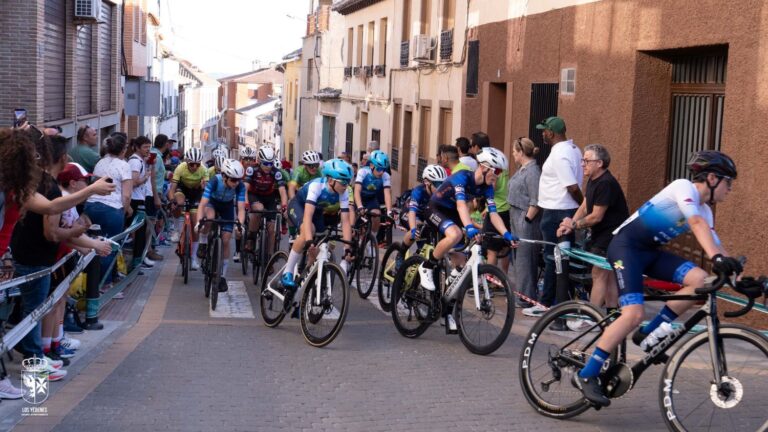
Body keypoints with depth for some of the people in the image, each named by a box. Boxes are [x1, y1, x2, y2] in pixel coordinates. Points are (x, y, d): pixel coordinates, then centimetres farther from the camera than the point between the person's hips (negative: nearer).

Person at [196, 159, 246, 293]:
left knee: (226, 240, -6)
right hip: (212, 203, -1)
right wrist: (200, 221, -53)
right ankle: (203, 244, -12)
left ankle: (222, 276, 6)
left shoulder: (240, 186, -31)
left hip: (227, 207, 1)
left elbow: (241, 208, -34)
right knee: (209, 218, -38)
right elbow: (203, 204, -39)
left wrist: (240, 224, -52)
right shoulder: (214, 181, -36)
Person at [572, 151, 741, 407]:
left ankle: (648, 335, -3)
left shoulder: (705, 211, 13)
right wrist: (717, 258, -42)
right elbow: (697, 224, -29)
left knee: (700, 279, -14)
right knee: (634, 314, -23)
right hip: (626, 245, -8)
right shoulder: (684, 187, -12)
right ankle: (586, 376, -16)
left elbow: (716, 246, 9)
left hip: (651, 252, 8)